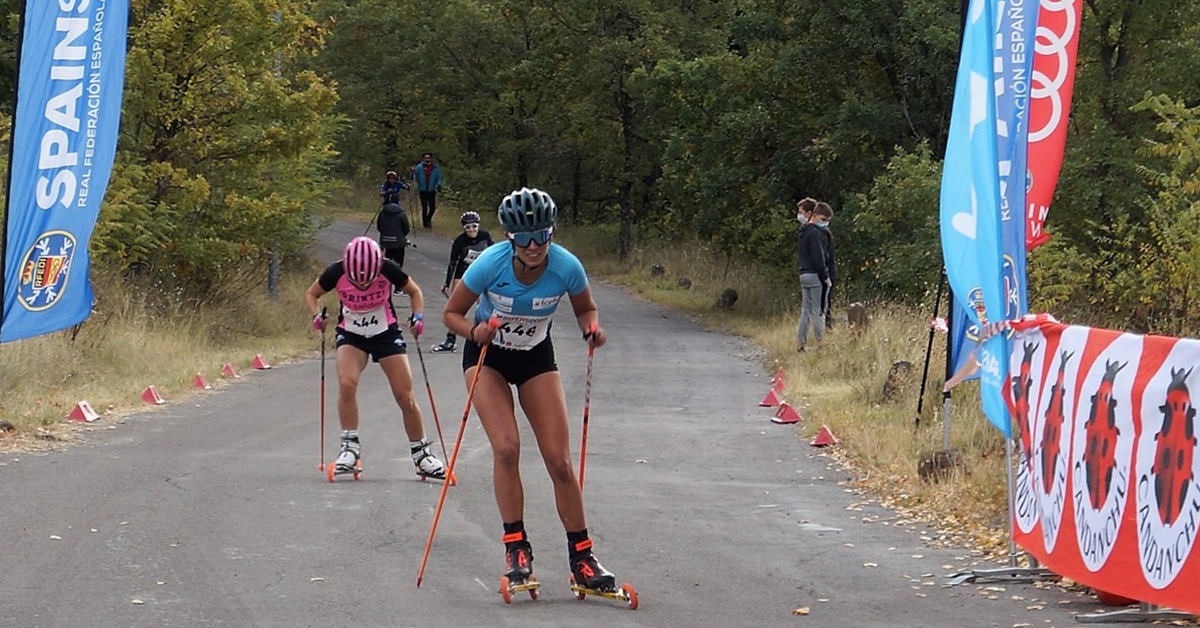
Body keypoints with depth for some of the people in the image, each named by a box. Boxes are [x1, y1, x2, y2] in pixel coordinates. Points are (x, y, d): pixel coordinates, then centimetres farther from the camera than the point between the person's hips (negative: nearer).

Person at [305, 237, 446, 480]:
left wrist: (417, 316, -19)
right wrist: (316, 316, -21)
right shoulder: (337, 273, -21)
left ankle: (421, 455, 13)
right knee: (346, 383, -26)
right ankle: (350, 447, -13)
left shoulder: (388, 270, -22)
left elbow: (414, 292, -3)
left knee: (405, 396, -3)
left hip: (386, 333, 0)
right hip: (350, 334, 0)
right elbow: (311, 294, -2)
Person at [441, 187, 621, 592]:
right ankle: (516, 548, -10)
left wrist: (591, 329, -23)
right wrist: (475, 331, -33)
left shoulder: (566, 267, -23)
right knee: (506, 448, -21)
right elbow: (451, 313, -13)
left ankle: (581, 558, 4)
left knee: (560, 461, -5)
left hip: (537, 358, 2)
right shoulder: (491, 264, -27)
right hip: (487, 356, -2)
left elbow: (585, 309, -1)